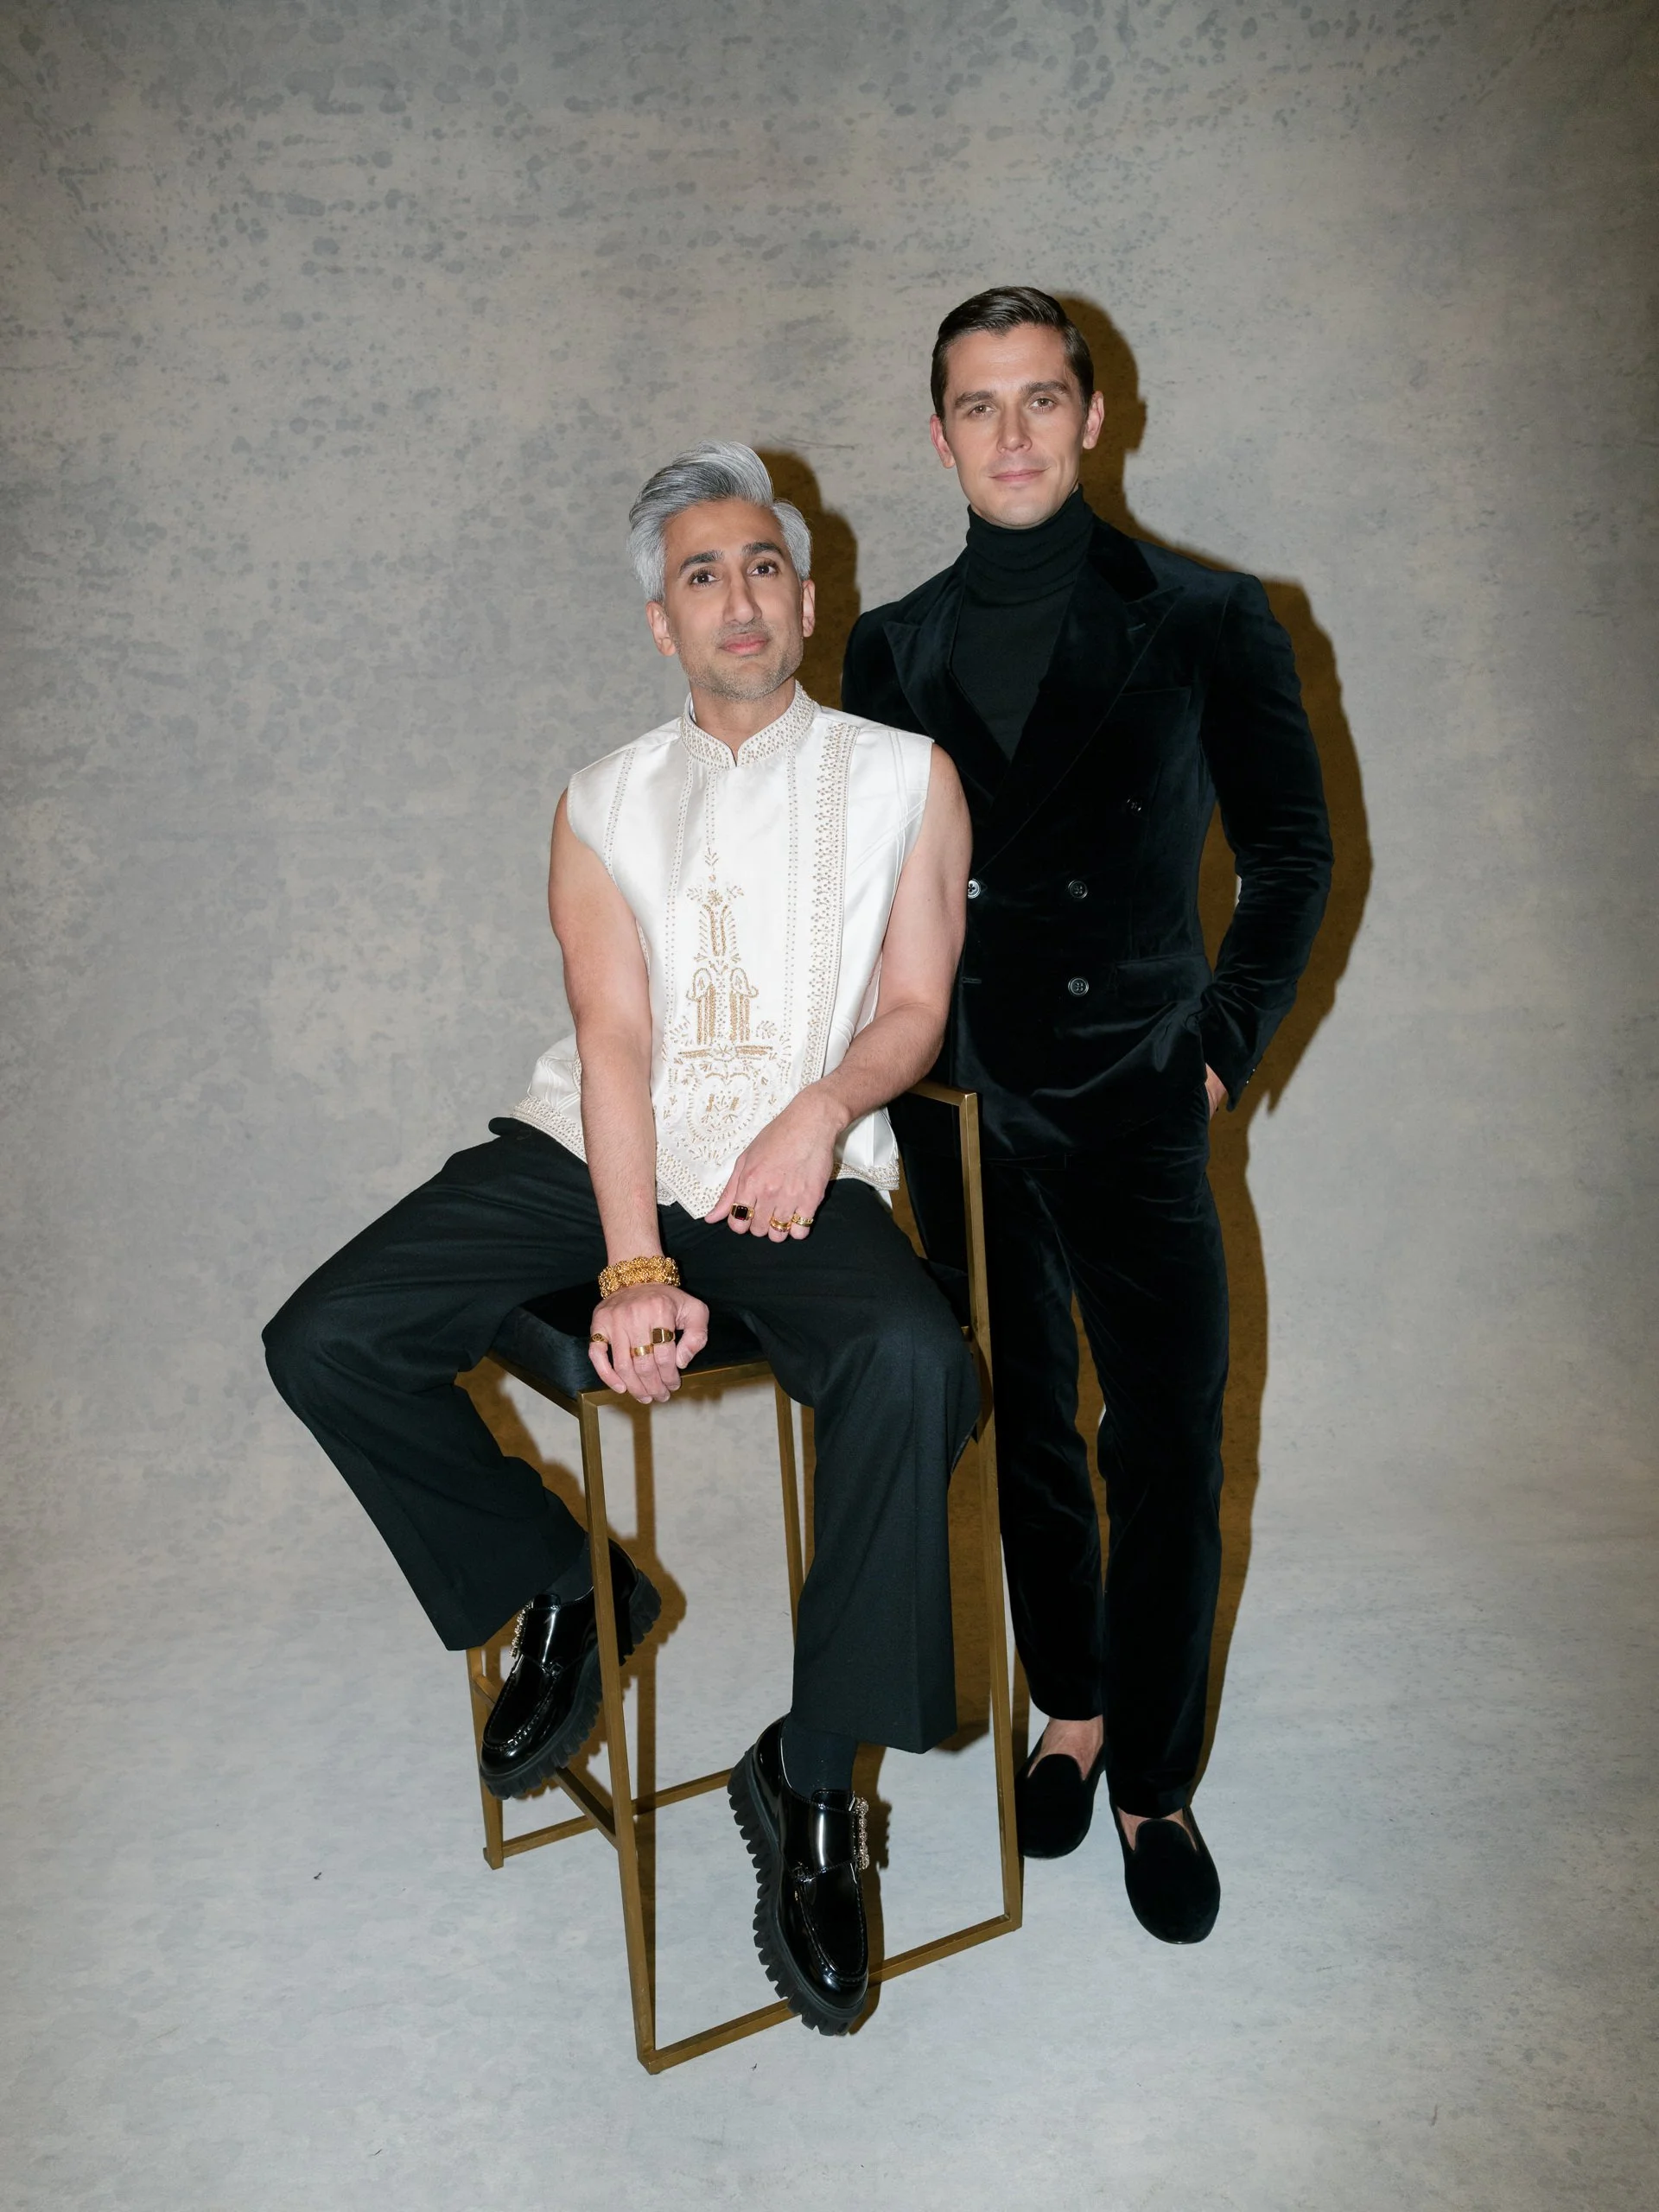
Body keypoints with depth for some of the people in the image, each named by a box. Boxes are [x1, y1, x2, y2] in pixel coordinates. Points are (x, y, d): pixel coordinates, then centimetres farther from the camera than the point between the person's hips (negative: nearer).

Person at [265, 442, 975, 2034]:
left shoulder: (902, 776, 10)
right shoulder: (606, 803, 11)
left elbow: (915, 1007, 5)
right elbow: (615, 1037, -2)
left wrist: (824, 1102, -18)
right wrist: (634, 1269, -15)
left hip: (794, 1175, -2)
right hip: (594, 1156, 2)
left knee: (914, 1364, -33)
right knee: (326, 1343, -14)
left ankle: (810, 1778, -12)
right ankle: (567, 1589, 11)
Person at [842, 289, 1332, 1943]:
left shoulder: (1205, 624, 1)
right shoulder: (890, 648, 9)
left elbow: (1292, 856, 4)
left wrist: (1221, 1046, -4)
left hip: (1135, 1117, -2)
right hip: (958, 1113, 3)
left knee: (1167, 1460, 0)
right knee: (1024, 1435, 13)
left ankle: (1154, 1783, 20)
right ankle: (1070, 1712, 34)